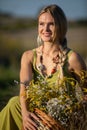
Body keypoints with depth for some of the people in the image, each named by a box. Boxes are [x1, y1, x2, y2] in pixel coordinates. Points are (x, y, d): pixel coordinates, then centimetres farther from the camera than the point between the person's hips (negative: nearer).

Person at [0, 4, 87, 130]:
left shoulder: (72, 58, -8)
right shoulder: (29, 56, 3)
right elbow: (25, 87, -12)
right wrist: (25, 113, -30)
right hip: (38, 115, 4)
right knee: (15, 102, -25)